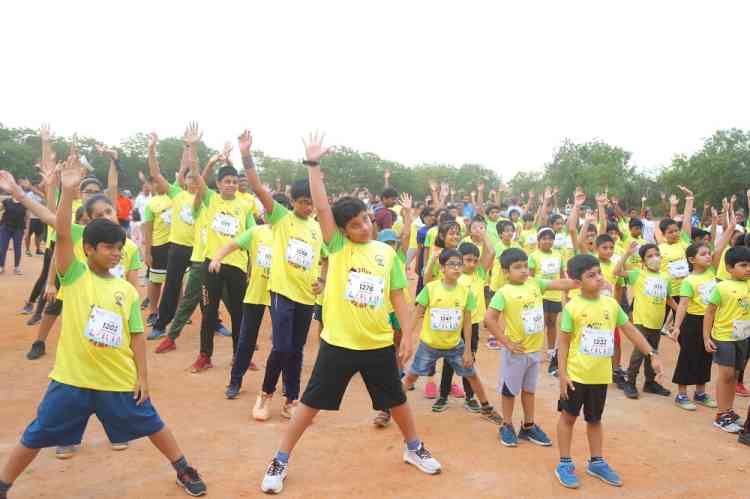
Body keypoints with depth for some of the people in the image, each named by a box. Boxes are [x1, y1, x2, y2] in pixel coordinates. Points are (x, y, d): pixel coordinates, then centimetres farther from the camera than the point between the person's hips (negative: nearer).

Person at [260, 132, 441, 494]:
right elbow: (322, 207, -18)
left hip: (379, 344, 3)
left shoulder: (387, 252, 1)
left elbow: (398, 297, 5)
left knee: (396, 400, 20)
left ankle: (414, 449, 45)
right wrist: (313, 164, -23)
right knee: (310, 403, 7)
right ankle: (280, 462, 24)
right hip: (338, 343, -2)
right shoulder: (337, 246, -6)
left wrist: (408, 335, 0)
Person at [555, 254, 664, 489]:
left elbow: (631, 331, 8)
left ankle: (597, 462, 34)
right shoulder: (572, 307, -14)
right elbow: (564, 343, -10)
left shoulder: (611, 304, -1)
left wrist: (652, 355, 3)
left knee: (595, 419, 19)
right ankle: (565, 464, 20)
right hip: (576, 374, -4)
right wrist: (562, 374, -13)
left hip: (600, 376, 4)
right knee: (568, 417, 9)